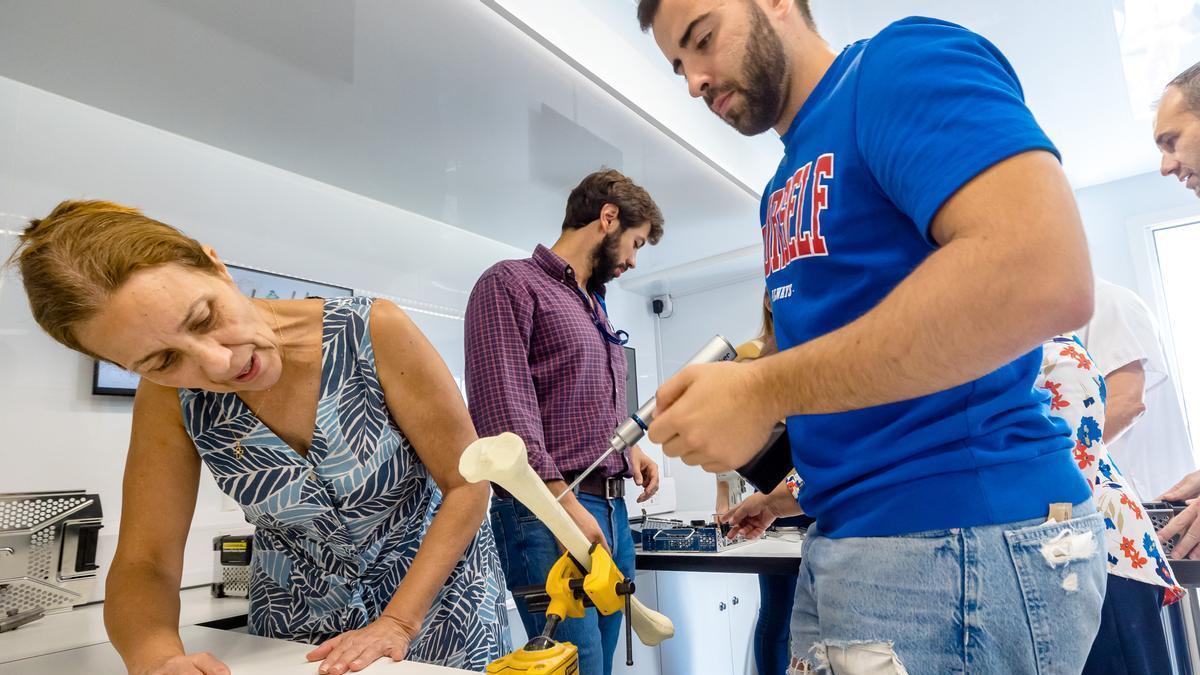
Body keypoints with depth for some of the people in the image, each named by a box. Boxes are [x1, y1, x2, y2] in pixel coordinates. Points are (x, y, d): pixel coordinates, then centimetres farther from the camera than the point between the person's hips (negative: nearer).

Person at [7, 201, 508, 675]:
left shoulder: (373, 334, -26)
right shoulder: (169, 399, -14)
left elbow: (467, 484, -19)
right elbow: (143, 564, -10)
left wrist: (397, 623, -24)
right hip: (294, 623, 3)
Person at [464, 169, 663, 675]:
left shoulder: (595, 307, 22)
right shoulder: (511, 283, -5)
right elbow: (504, 408, -17)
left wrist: (628, 448, 10)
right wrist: (565, 502, -20)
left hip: (614, 510, 9)